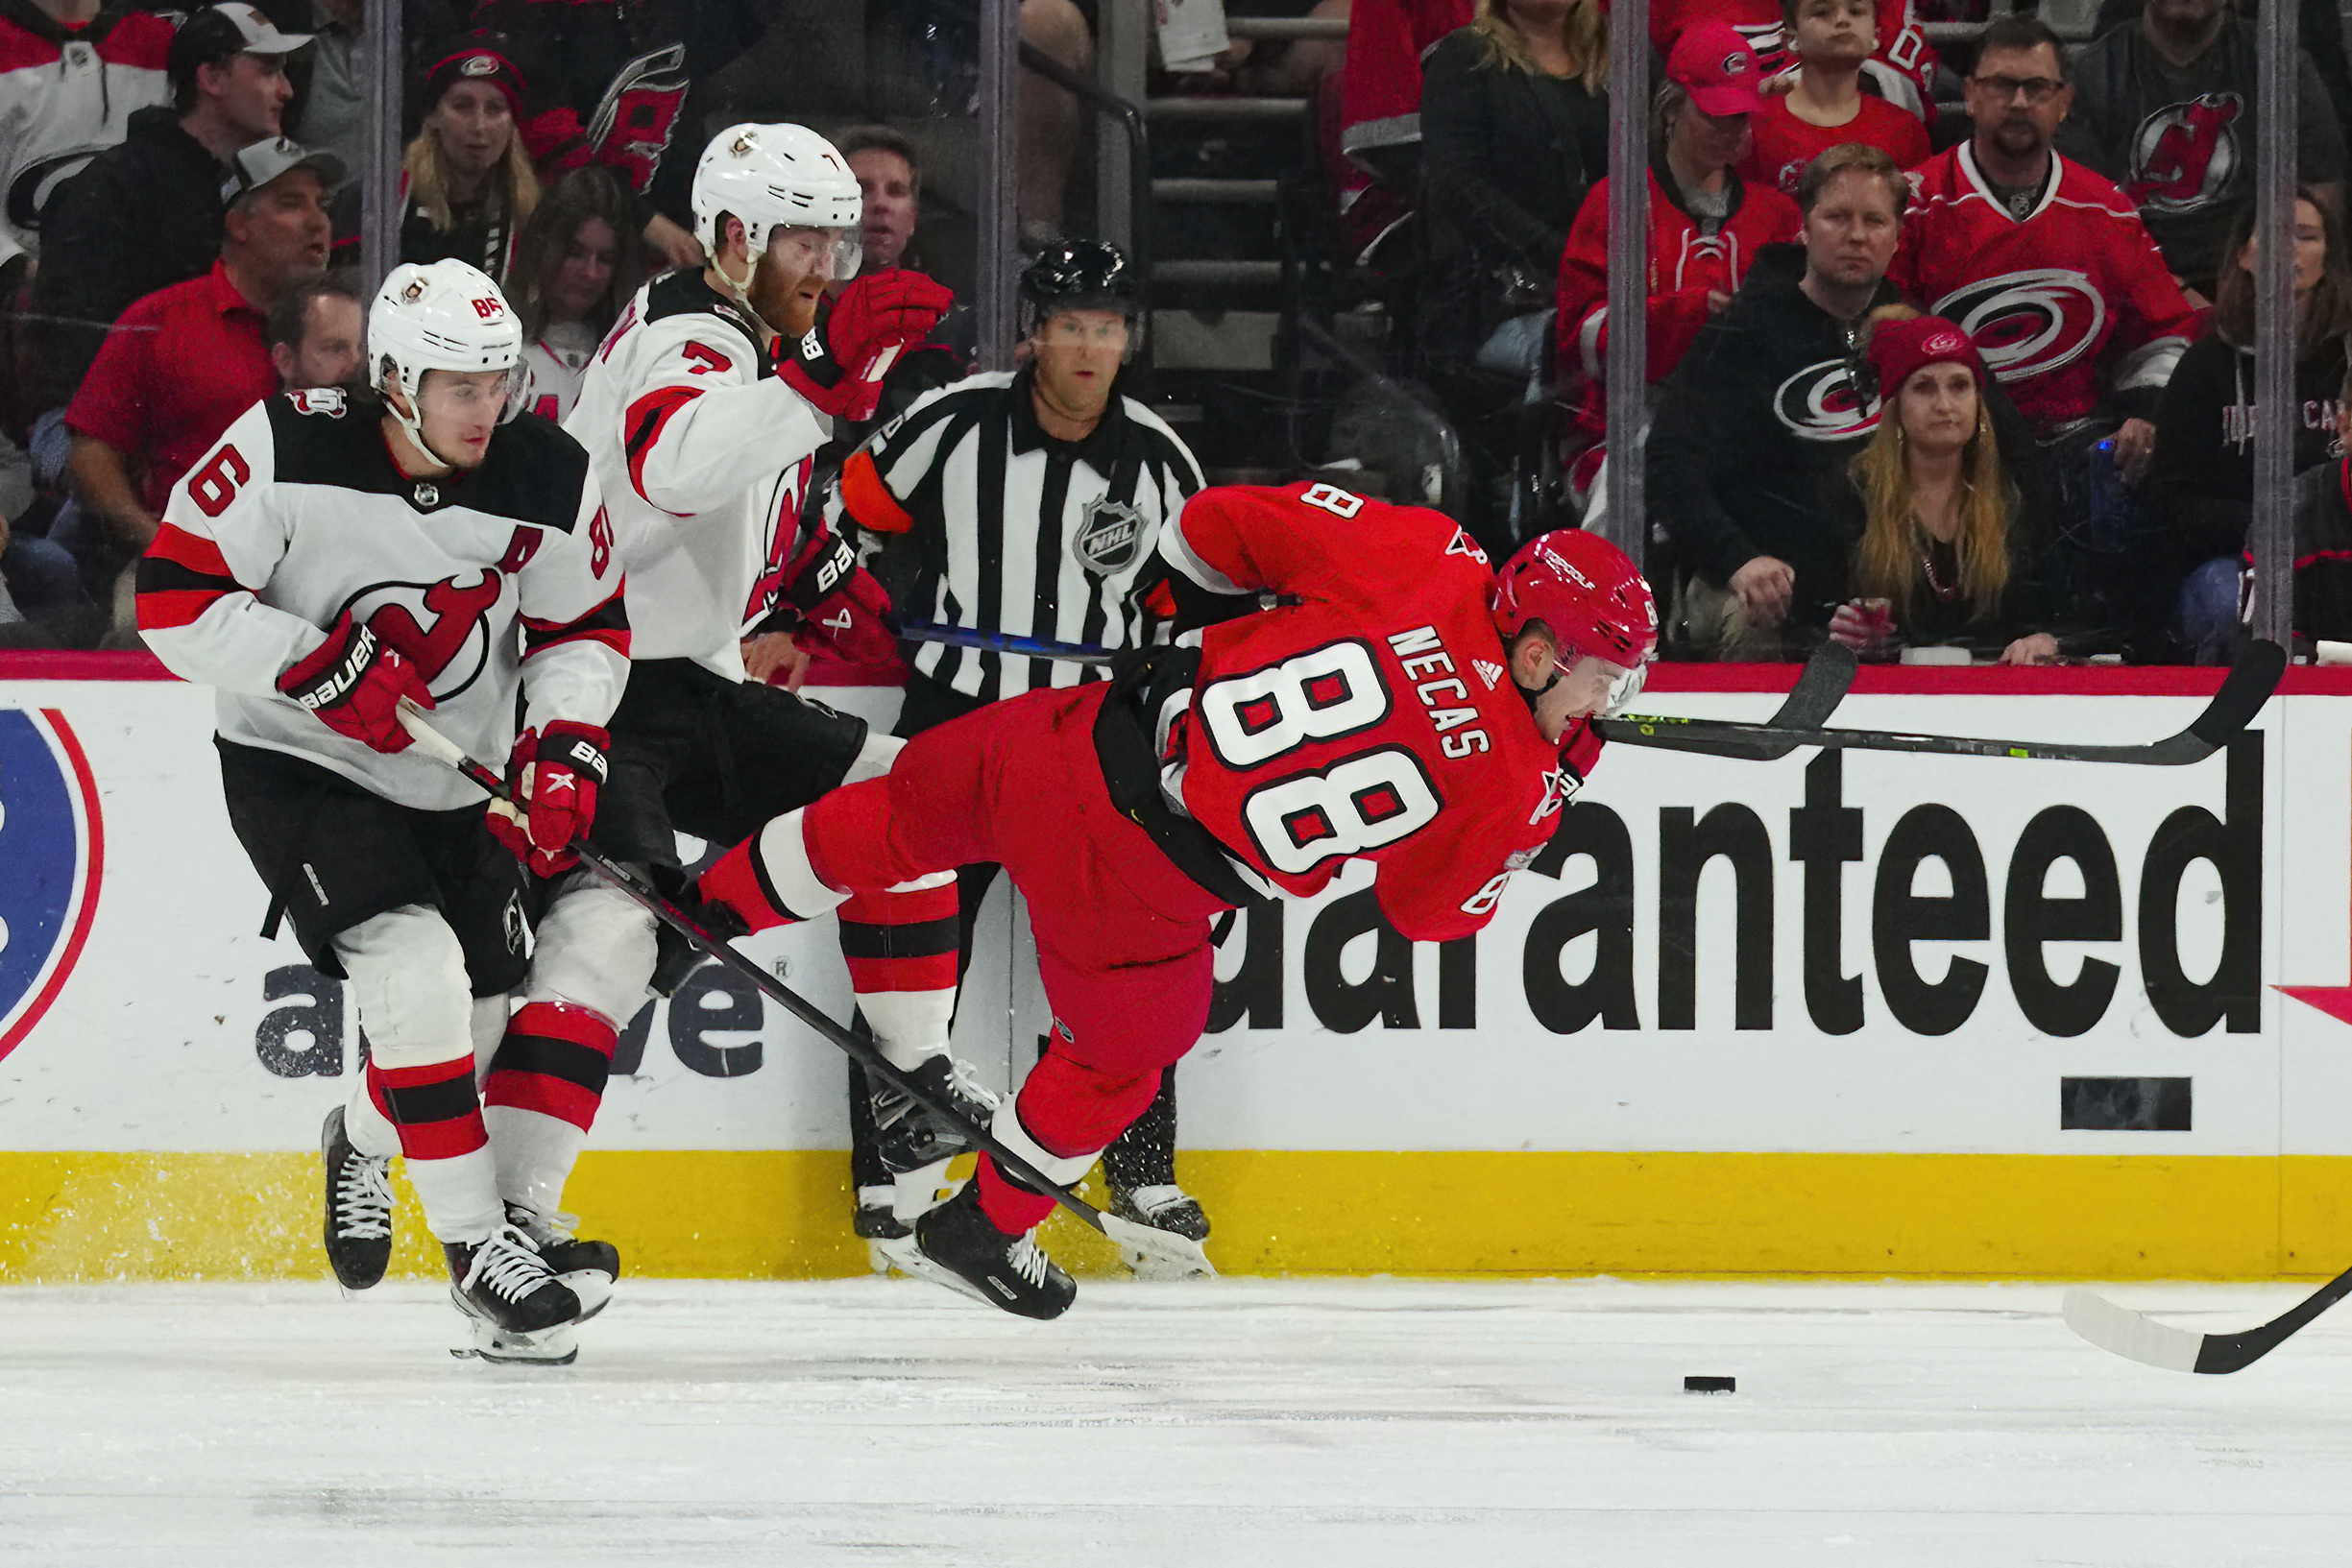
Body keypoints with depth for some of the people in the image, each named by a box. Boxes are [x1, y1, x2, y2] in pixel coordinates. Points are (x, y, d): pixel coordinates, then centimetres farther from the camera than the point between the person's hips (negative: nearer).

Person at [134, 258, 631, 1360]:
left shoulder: (549, 482, -12)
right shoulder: (287, 452, -22)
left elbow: (584, 628, 3)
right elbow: (175, 600, -19)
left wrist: (565, 742, -14)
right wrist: (317, 664, -28)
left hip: (459, 780, 5)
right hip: (297, 763, -5)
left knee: (480, 1014, 11)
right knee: (414, 970, -25)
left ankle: (365, 1140, 48)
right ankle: (479, 1250, -18)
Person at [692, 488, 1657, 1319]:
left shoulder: (1422, 557, -9)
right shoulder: (1507, 784, -15)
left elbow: (1215, 526, 0)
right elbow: (1428, 907, 5)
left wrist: (1218, 620, 20)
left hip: (1077, 746, 3)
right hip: (1134, 889, -3)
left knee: (906, 811, 32)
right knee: (1119, 1054, 28)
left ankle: (708, 904, 51)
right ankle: (984, 1231, 46)